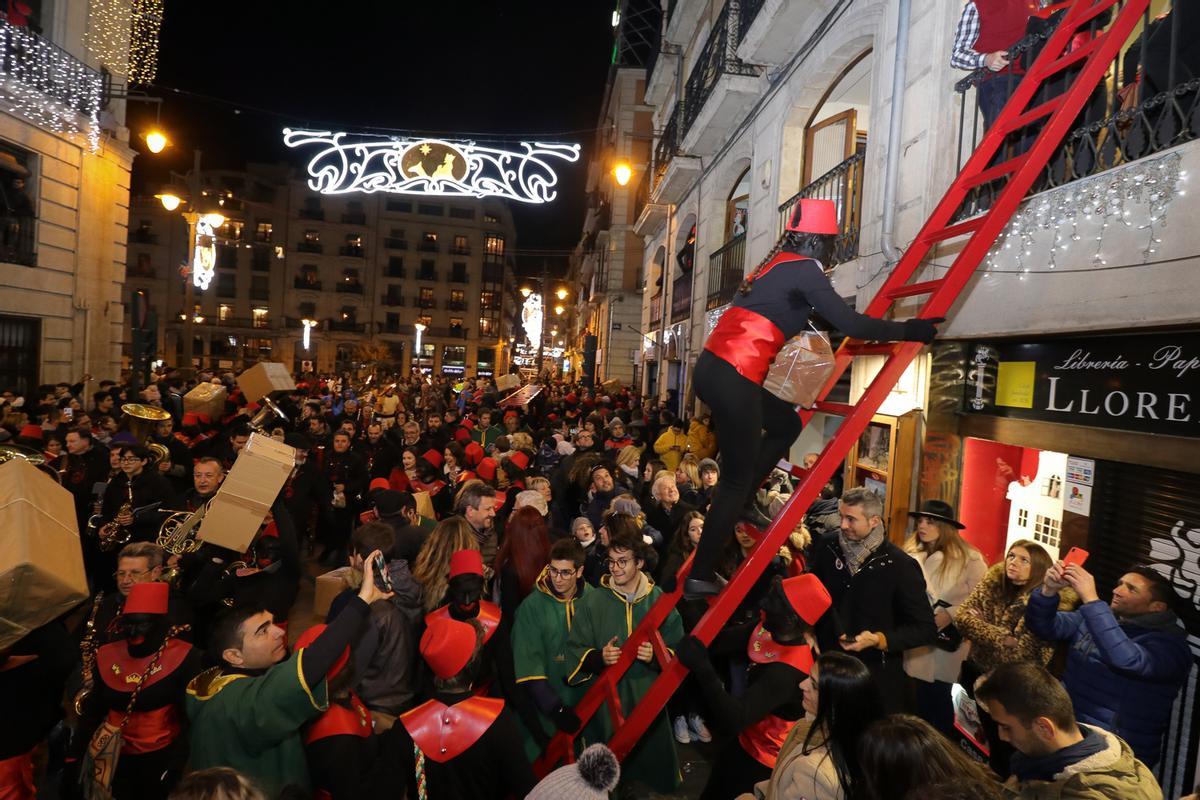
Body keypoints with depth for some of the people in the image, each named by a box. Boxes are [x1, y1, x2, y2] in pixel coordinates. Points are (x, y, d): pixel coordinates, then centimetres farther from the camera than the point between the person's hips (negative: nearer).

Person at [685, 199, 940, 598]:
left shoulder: (777, 264, 20)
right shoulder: (804, 269, -4)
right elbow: (850, 324, -9)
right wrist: (909, 330, 2)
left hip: (714, 367, 8)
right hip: (733, 377, -8)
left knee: (787, 424, 24)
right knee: (737, 477, 2)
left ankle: (738, 507, 22)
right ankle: (701, 577, 10)